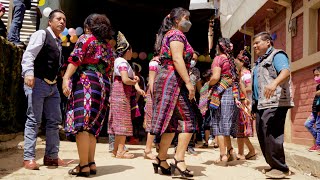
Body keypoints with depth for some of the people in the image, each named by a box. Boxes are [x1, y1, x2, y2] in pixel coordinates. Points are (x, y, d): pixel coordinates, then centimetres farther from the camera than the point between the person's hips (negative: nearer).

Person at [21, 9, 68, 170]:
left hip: (52, 85, 9)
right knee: (34, 120, -6)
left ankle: (51, 156, 17)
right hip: (38, 83, -8)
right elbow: (28, 54, -17)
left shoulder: (59, 42, 20)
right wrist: (28, 72, -31)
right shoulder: (41, 34, -4)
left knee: (54, 120, 8)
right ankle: (28, 158, 0)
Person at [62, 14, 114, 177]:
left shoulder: (86, 38, 5)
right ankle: (91, 163, 10)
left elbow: (75, 59, -10)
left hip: (85, 83, -7)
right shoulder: (108, 47, 23)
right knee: (91, 127, 11)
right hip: (103, 86, 7)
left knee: (81, 125, -9)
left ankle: (84, 166, -12)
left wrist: (66, 78, -16)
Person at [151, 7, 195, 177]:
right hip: (173, 80, -10)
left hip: (166, 79, 10)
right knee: (188, 119, -9)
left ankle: (161, 160, 11)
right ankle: (179, 160, -12)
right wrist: (188, 82, -23)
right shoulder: (177, 34, -6)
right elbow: (177, 59, -19)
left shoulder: (168, 35, 24)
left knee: (172, 122, 8)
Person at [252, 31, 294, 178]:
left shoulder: (277, 55, -3)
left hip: (274, 104, -10)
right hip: (261, 104, 10)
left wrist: (275, 83, -42)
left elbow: (286, 71, -22)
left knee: (271, 136, -14)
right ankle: (273, 165, 20)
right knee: (262, 136, 10)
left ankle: (281, 168, -5)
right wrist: (254, 102, 26)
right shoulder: (260, 61, 26)